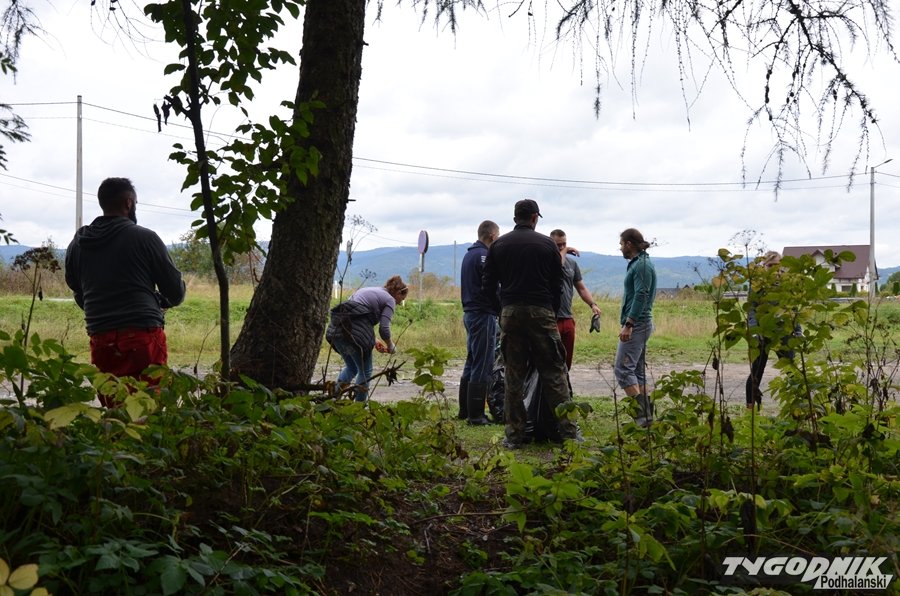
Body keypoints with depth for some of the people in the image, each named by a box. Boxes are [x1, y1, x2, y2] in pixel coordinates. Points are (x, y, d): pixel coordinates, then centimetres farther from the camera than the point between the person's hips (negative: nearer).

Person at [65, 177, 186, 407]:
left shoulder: (77, 244, 10)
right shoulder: (144, 237, -3)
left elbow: (80, 297, 18)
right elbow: (176, 292, 1)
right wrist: (156, 301, 23)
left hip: (101, 340, 5)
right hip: (142, 337, -5)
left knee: (113, 411, 11)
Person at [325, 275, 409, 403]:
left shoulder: (365, 290, 28)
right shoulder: (390, 300, 5)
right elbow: (384, 329, -7)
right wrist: (390, 346, 14)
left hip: (335, 329, 7)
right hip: (356, 333, -7)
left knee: (351, 367, 25)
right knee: (365, 371, 11)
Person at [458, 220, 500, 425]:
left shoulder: (469, 254, 16)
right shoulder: (483, 255, -14)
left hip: (470, 313, 10)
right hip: (483, 315, -10)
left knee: (472, 363, 16)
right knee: (483, 366, -6)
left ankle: (465, 410, 22)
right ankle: (476, 414, -3)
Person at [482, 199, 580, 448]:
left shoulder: (498, 245, 8)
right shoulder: (547, 244, 3)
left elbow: (488, 285, 8)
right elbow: (558, 285, 5)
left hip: (510, 313, 2)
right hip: (541, 313, -2)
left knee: (513, 376, 5)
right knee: (554, 374, 2)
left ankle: (514, 434, 7)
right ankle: (568, 430, 2)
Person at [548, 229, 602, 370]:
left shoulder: (572, 263, 16)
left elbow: (581, 288, 17)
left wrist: (592, 304, 3)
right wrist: (564, 251, -7)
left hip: (568, 318, 6)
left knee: (566, 361, 12)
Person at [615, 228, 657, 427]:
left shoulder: (642, 265, -13)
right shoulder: (637, 263, 18)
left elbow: (641, 296, -21)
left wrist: (628, 324, -24)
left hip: (636, 324, -11)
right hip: (639, 324, 11)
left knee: (623, 369, -12)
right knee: (638, 370, 11)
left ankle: (642, 412, -13)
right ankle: (646, 413, 13)